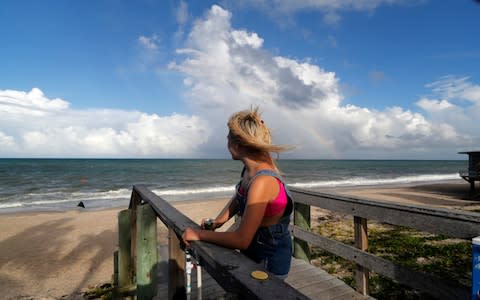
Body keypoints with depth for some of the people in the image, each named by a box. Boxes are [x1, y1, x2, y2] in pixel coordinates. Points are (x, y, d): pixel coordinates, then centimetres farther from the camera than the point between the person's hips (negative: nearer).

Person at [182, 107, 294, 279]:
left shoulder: (261, 181, -31)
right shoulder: (251, 168, -6)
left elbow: (242, 240, -27)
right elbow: (239, 197, 13)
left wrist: (199, 235, -16)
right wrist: (218, 221, 3)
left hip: (269, 259, -7)